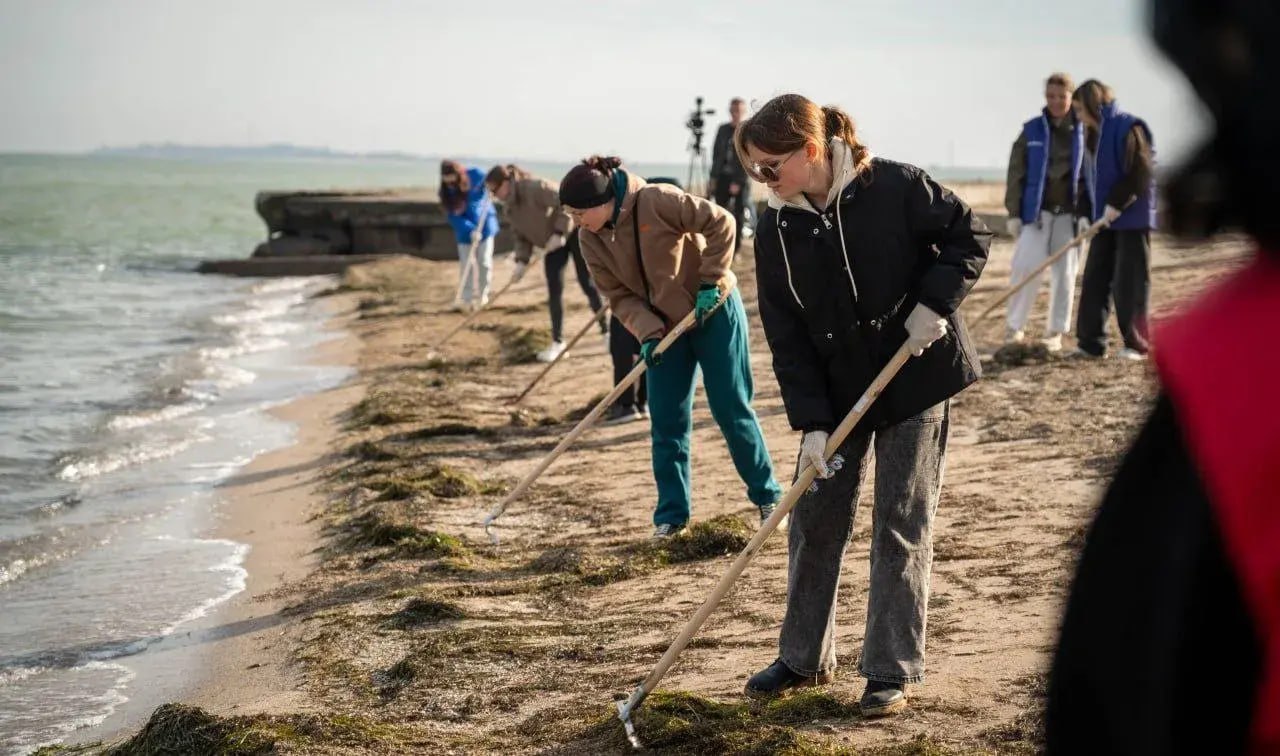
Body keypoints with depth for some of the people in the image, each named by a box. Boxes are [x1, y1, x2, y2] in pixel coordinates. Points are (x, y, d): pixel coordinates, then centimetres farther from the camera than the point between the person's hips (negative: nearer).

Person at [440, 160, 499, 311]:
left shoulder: (477, 176, -20)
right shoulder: (447, 193, -16)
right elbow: (454, 218, -20)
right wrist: (470, 230, -34)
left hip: (484, 227, -1)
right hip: (465, 232, 1)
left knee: (484, 262, 3)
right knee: (466, 264, 0)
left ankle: (482, 295, 17)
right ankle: (467, 298, 6)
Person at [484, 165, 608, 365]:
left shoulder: (535, 188, -26)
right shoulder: (510, 207, 0)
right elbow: (522, 236, 6)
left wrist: (560, 233, -29)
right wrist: (522, 261, -8)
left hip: (573, 232, -7)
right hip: (554, 245, 7)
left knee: (587, 284, -3)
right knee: (554, 290, -1)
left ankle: (606, 331, 8)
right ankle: (557, 342, 4)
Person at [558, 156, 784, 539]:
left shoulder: (657, 201, -25)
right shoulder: (592, 240, -7)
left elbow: (720, 223, -20)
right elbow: (620, 296, -5)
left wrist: (712, 281, -22)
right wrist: (647, 332, -20)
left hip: (713, 310, -5)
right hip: (664, 325, 5)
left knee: (732, 409, 1)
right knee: (666, 421, 2)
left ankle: (767, 496, 17)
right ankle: (671, 514, 12)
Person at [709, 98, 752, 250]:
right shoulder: (723, 129, 11)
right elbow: (716, 153, 14)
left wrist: (738, 182, -14)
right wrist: (713, 177, 7)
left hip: (740, 180, -4)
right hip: (723, 176, 4)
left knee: (739, 214, -2)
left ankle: (735, 248, 4)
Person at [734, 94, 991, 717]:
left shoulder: (896, 188, -16)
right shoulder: (776, 230, -5)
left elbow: (969, 235, -6)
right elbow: (786, 336, -5)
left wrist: (936, 302, -20)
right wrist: (810, 421, -12)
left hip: (916, 381, -4)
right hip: (835, 392, 4)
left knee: (901, 527, 0)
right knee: (813, 520, 8)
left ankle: (893, 671, 10)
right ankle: (804, 658, 25)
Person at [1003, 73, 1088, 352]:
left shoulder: (1082, 133, 3)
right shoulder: (1032, 131, 1)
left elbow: (1090, 175, 4)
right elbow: (1016, 174, 2)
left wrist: (1086, 213, -4)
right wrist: (1013, 213, -3)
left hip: (1068, 214, 1)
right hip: (1036, 211, -1)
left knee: (1064, 273, 3)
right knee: (1027, 267, -11)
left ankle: (1055, 332, 12)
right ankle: (1014, 326, 2)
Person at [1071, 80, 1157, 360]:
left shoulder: (1127, 127, -13)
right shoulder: (1096, 133, 14)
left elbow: (1140, 172, -19)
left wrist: (1117, 203, -19)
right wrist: (1087, 214, 8)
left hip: (1132, 218, -8)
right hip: (1105, 220, 8)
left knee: (1130, 283, -3)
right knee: (1094, 280, 6)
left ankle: (1137, 344, 4)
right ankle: (1091, 343, 10)